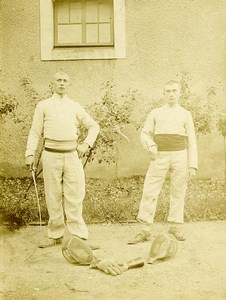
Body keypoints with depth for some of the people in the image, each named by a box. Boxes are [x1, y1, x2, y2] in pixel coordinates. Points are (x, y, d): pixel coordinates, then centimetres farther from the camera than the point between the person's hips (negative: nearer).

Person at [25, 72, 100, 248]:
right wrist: (30, 154, -5)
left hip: (72, 155, 1)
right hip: (51, 155, 0)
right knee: (53, 197, 5)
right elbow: (35, 132, 6)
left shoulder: (75, 107, 12)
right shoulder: (43, 106, 9)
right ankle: (55, 235, 17)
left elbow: (94, 126, 16)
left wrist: (86, 144, 2)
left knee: (75, 196, -3)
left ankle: (78, 236, 5)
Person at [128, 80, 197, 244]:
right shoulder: (155, 113, 12)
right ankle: (146, 230, -1)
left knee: (178, 192, 5)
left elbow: (192, 141, 5)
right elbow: (145, 134, 8)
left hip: (180, 156, 0)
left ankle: (175, 226, 20)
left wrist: (193, 165, -3)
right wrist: (151, 145, -14)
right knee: (150, 191, -6)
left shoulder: (186, 114, 10)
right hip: (160, 157, 0)